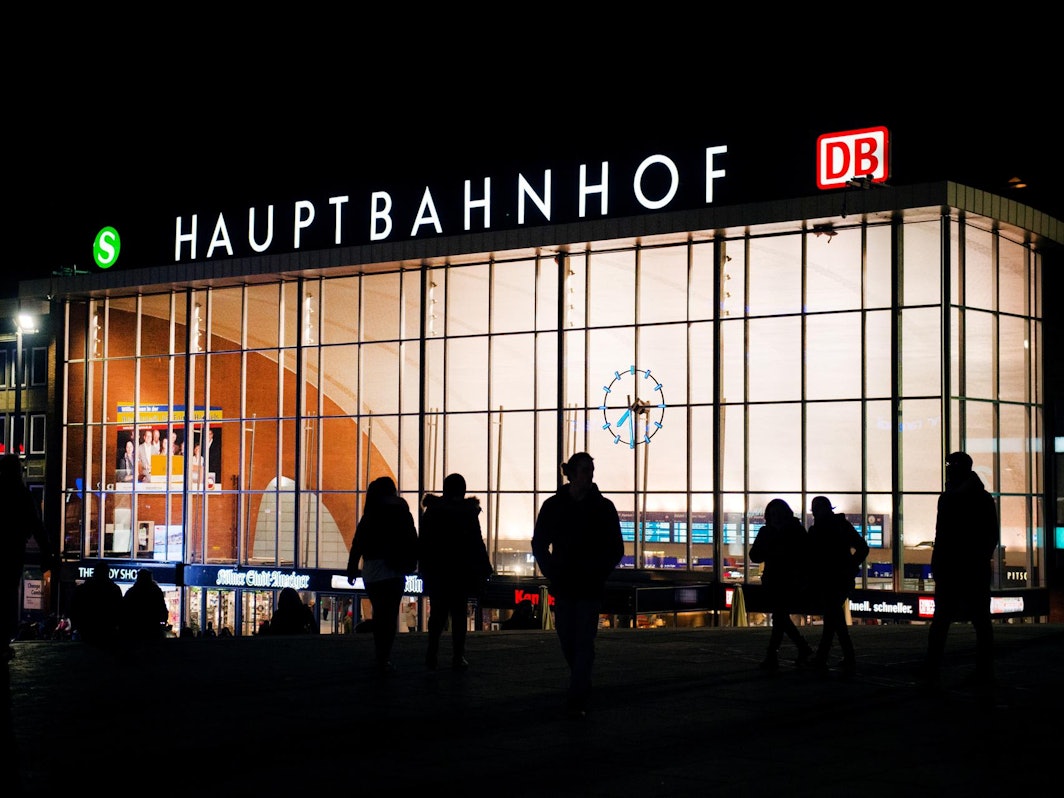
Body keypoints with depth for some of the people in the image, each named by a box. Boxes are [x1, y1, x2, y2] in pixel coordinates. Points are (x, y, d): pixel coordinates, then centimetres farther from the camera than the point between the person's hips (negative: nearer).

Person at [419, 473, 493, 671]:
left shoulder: (432, 511, 2)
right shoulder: (469, 512, -6)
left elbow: (422, 542, 5)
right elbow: (477, 543, -5)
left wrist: (423, 568, 12)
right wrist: (484, 570, 2)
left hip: (436, 573, 2)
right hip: (461, 573, -2)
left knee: (437, 613, 10)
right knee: (459, 614, 3)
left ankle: (432, 654, 2)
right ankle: (458, 658, 0)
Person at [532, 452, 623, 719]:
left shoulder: (603, 507, 1)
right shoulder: (553, 506, 3)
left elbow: (616, 549, 6)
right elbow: (539, 544, 11)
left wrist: (599, 574, -4)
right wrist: (552, 573, 1)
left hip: (591, 588, -2)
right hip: (564, 586, 2)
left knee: (584, 643, -8)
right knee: (567, 641, 6)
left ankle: (577, 700, -11)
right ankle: (582, 691, 25)